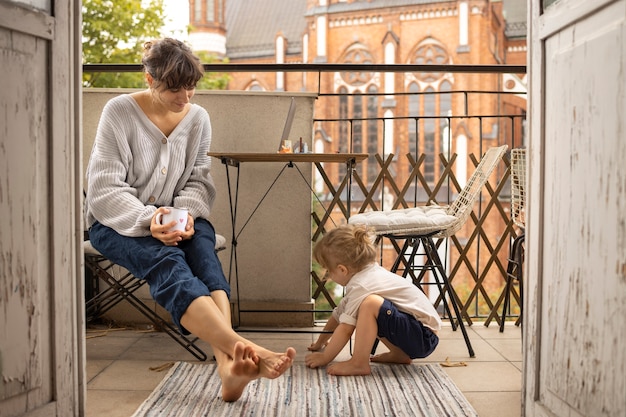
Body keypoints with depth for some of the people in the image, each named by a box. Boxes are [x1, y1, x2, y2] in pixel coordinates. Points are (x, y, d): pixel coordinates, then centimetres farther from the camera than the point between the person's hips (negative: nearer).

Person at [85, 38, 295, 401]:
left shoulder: (198, 117, 5)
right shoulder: (120, 112, -8)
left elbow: (199, 180, 9)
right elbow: (105, 188, -12)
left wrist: (187, 213, -14)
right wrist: (148, 220, -29)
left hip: (177, 219, 4)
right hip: (117, 222, -3)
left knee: (202, 247, -33)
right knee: (167, 261, -36)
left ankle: (228, 364, -52)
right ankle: (247, 350, -57)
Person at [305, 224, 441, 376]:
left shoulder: (360, 286, -18)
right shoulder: (370, 272, 11)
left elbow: (345, 329, -19)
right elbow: (339, 314, 22)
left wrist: (324, 358, -6)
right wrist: (320, 343, 30)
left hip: (423, 338, -11)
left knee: (370, 304, -29)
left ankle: (359, 363, -17)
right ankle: (399, 353, 16)